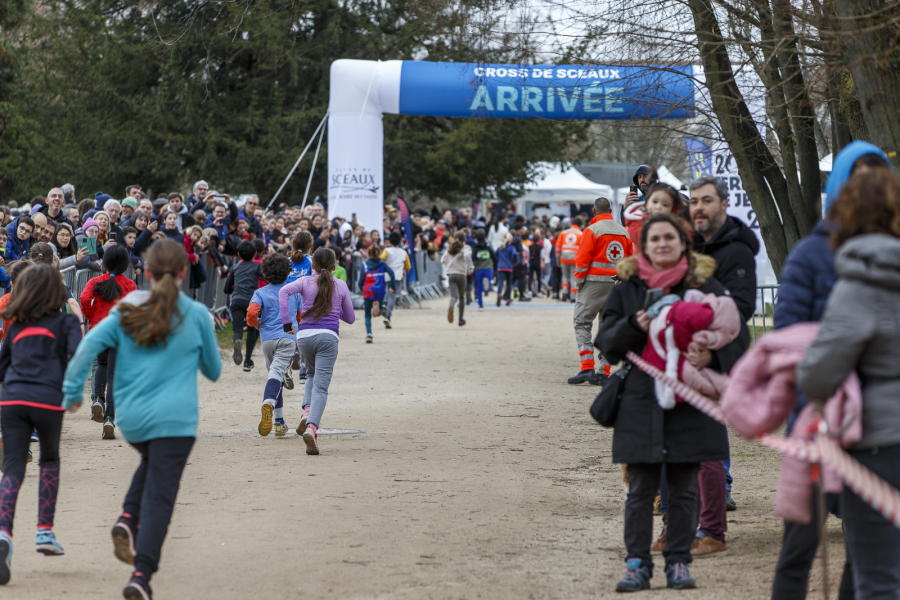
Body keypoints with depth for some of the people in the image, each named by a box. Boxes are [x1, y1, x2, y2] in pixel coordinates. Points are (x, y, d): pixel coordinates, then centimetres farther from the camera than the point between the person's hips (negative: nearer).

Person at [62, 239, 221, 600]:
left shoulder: (127, 310, 4)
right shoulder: (197, 315, -1)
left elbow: (89, 345, -7)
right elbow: (214, 371, 9)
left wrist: (72, 391, 0)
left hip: (130, 418, 4)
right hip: (174, 419, -4)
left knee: (152, 463, 32)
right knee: (159, 496, -4)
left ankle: (128, 520, 8)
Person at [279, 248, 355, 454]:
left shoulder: (306, 282, 10)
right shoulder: (341, 286, 11)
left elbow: (284, 291, -11)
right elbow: (350, 318, 19)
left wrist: (286, 322, -12)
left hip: (304, 336, 2)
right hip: (328, 336, -2)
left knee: (312, 375, 28)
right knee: (321, 386, -8)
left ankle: (307, 411, 1)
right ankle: (311, 426, -30)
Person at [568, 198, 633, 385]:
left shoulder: (592, 230, -9)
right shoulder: (624, 231, 10)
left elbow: (582, 259, -11)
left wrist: (579, 281, 1)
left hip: (594, 282, -5)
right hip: (617, 284, 6)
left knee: (582, 323, 0)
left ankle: (587, 368, -12)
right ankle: (604, 372, 7)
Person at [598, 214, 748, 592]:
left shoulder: (706, 287, 5)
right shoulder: (627, 290, 8)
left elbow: (739, 334, 3)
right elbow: (606, 344, 5)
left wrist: (713, 355, -16)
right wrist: (634, 326, -14)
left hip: (690, 403, 0)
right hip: (641, 402, 1)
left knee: (684, 489, 5)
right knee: (640, 490, 2)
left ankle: (678, 562, 13)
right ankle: (637, 564, 8)